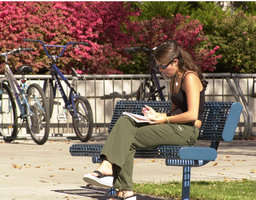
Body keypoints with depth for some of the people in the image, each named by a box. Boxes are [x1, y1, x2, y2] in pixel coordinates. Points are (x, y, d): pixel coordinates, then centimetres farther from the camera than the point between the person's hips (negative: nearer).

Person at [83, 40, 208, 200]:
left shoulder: (190, 78, -10)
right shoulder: (174, 79, 20)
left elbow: (192, 115, -19)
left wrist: (164, 119, -14)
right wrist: (157, 115, 5)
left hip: (186, 131, -9)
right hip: (174, 128, 9)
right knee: (125, 122, -13)